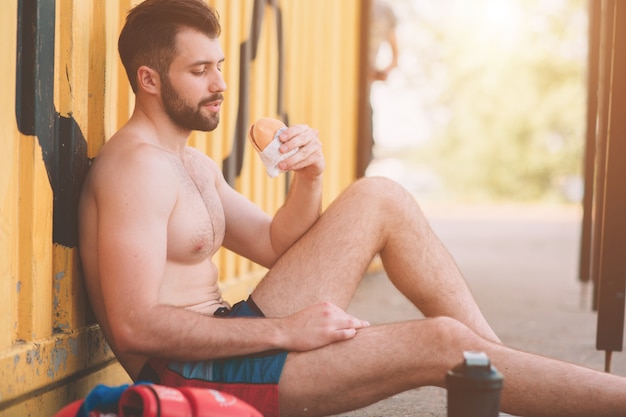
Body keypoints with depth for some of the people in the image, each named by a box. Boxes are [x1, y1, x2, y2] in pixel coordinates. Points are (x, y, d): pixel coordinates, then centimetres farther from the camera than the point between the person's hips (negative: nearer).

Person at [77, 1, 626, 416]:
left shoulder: (193, 164, 16)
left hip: (227, 341, 10)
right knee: (440, 342, -18)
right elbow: (134, 326, -25)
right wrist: (283, 331, -23)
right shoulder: (138, 164, -16)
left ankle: (496, 355, 1)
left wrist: (309, 181, -4)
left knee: (379, 199, 2)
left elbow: (273, 245, 17)